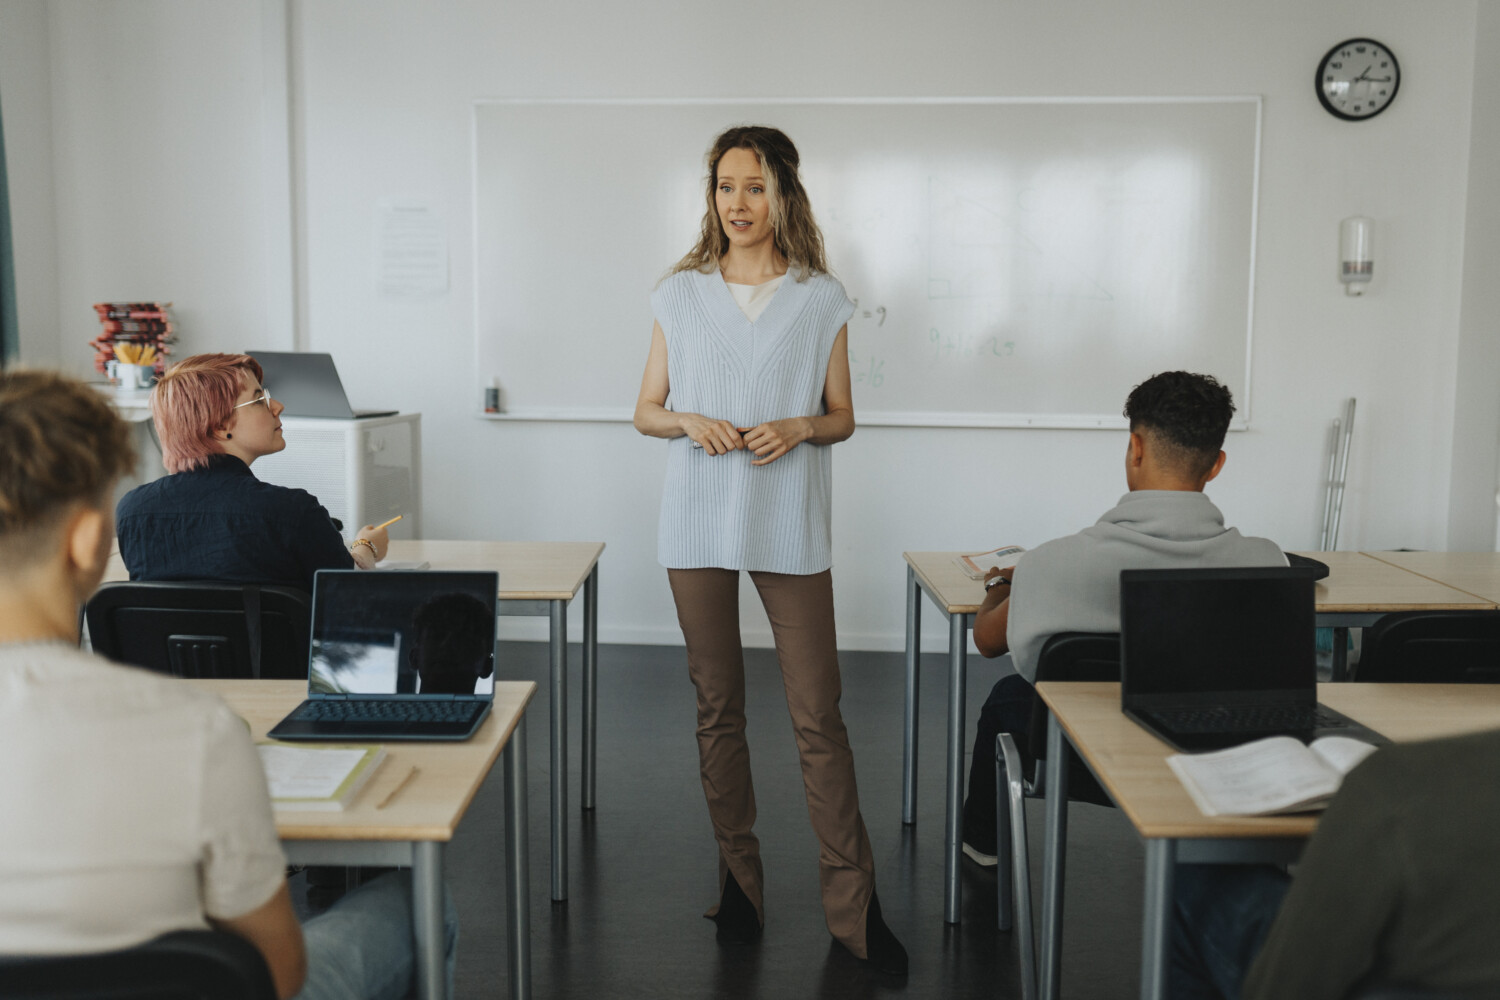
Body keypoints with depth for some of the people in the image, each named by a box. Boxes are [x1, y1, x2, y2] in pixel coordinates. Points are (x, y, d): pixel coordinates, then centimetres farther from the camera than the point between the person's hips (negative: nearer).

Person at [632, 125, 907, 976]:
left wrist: (800, 428, -12)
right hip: (700, 523, 2)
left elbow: (842, 417, 9)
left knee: (819, 717, -3)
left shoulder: (823, 299, 4)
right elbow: (646, 411, 10)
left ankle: (855, 904, 7)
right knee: (718, 708, 9)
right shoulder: (681, 294, 7)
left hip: (790, 525, -1)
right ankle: (740, 881, 24)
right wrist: (690, 422, -10)